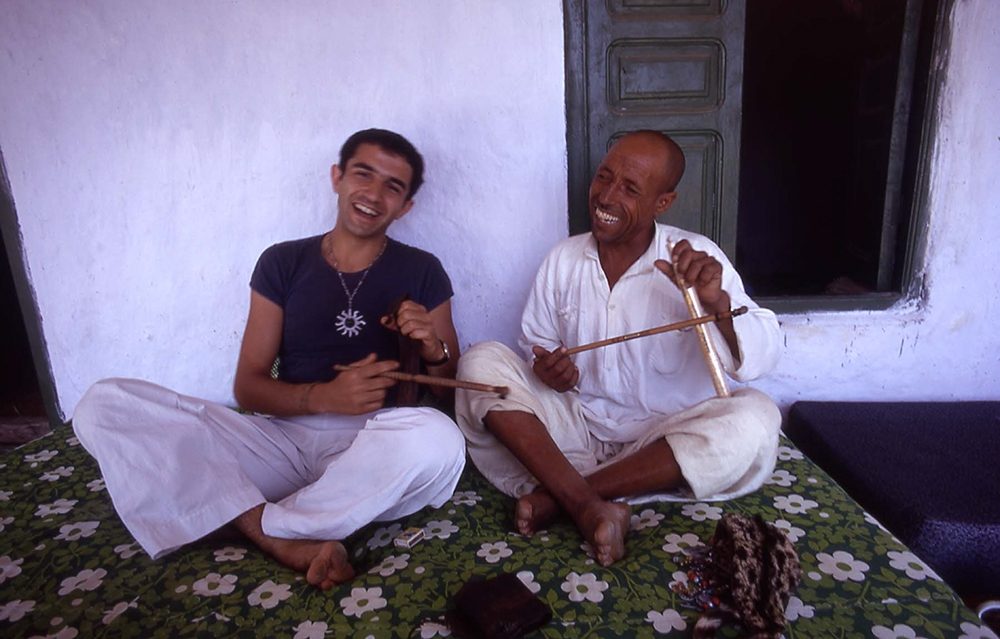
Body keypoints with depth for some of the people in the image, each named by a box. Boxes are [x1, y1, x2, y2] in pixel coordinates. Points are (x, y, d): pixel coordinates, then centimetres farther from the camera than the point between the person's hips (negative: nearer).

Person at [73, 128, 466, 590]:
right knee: (104, 405, -15)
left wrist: (434, 350, -15)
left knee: (439, 439, -36)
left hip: (371, 450, -1)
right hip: (280, 439, 2)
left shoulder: (422, 272, 5)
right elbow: (247, 386, 3)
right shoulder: (282, 263, 7)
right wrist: (324, 396, -17)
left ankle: (266, 529, -17)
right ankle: (290, 541, -25)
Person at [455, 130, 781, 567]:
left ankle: (557, 494, -23)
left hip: (660, 440, -1)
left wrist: (717, 302, -34)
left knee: (755, 419, -29)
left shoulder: (697, 260, -7)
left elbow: (761, 356, -14)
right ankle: (587, 506, -29)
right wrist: (547, 369, -13)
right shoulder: (562, 260, 2)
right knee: (481, 361, -15)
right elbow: (537, 347, 11)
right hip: (575, 426, 2)